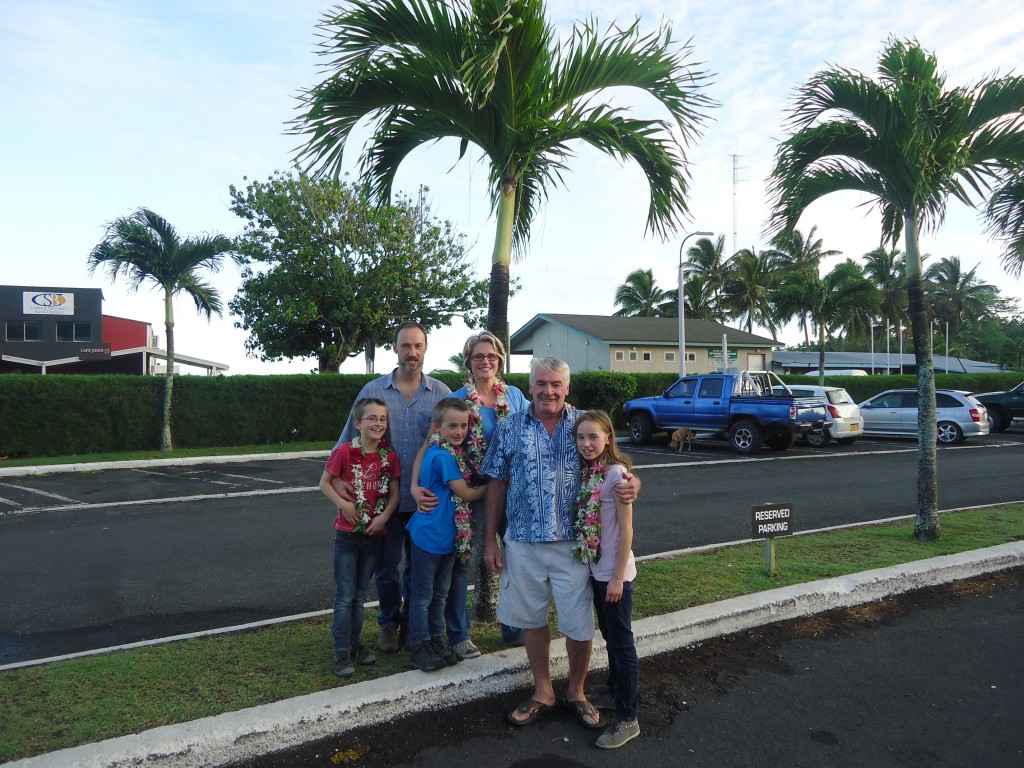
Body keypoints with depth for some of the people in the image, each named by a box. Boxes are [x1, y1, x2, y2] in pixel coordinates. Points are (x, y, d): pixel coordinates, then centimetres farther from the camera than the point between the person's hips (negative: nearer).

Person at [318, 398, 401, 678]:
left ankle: (354, 643, 29)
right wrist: (342, 503, -17)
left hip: (374, 535, 4)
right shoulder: (345, 452, -12)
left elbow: (394, 494, 1)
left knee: (360, 595, 16)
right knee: (345, 596, 0)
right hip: (347, 534, -3)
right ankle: (342, 653, 9)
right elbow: (324, 482, -4)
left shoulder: (389, 456, -2)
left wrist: (383, 516, -14)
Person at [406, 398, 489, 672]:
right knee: (422, 595, 7)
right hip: (429, 535, -9)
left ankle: (437, 640, 32)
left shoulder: (456, 453, 4)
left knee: (440, 593, 19)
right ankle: (419, 646, 19)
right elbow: (467, 494, -16)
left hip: (448, 534, 9)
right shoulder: (442, 457, -23)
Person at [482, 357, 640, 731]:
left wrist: (631, 484, -21)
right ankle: (542, 692, 35)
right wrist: (490, 539, 4)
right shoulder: (509, 428, 1)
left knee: (579, 624, 6)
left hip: (573, 542, -1)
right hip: (522, 542, 1)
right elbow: (497, 485, 5)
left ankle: (576, 692, 31)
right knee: (532, 619, 15)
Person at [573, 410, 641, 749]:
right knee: (609, 636, 22)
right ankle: (615, 691, 40)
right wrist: (601, 573, 8)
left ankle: (627, 719, 13)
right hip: (595, 569, 7)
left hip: (614, 572, -7)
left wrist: (618, 577, -17)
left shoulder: (616, 472, -18)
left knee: (622, 642, 3)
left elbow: (626, 530, -18)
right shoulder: (587, 472, 4)